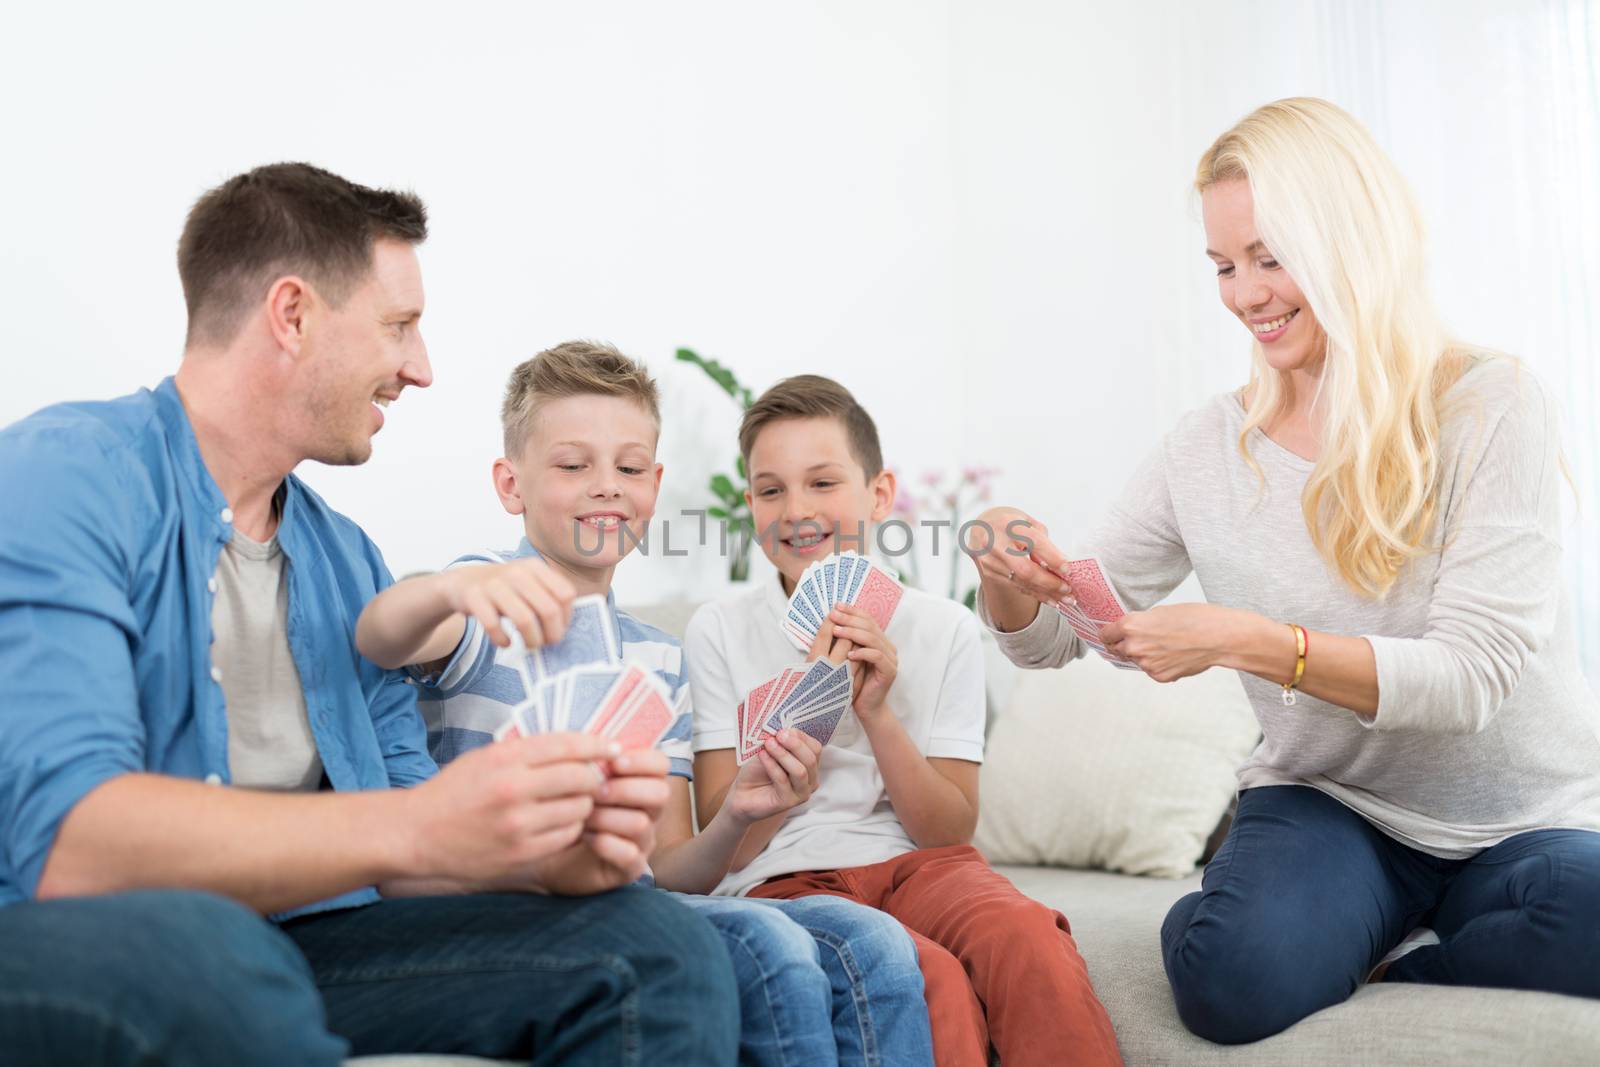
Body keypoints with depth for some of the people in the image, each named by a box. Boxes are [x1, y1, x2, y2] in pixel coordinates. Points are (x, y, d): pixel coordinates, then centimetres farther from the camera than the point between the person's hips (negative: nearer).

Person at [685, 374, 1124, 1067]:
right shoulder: (718, 634, 2)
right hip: (786, 880, -2)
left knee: (1031, 940, -32)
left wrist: (877, 713, -14)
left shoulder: (945, 629, 6)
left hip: (919, 865, 2)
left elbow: (951, 831, 2)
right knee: (932, 982, -34)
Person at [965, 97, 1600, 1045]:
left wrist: (1240, 639, -29)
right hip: (1332, 808, 1)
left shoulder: (1491, 406, -9)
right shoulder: (1209, 449, 0)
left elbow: (1472, 674, -18)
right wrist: (1012, 577, -20)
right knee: (1235, 982, -30)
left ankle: (1389, 960, -5)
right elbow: (1047, 640, 4)